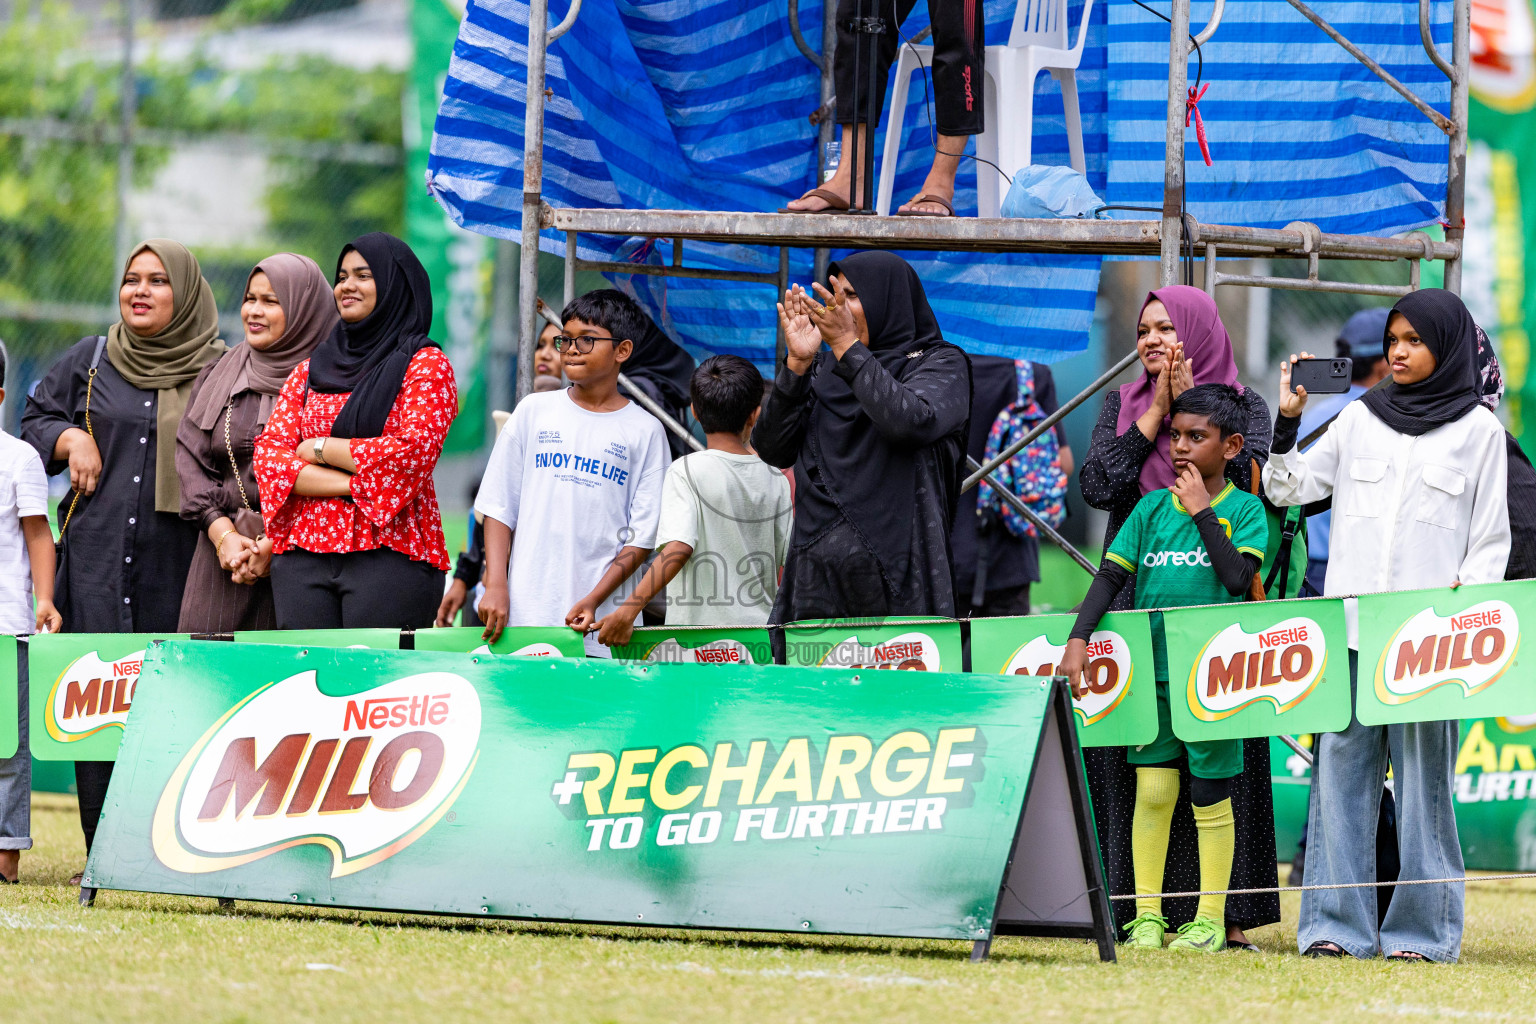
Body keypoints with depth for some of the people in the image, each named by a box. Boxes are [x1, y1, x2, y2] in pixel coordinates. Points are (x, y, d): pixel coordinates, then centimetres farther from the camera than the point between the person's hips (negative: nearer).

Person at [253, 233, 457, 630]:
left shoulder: (426, 365, 3)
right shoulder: (310, 370, 17)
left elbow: (413, 451, -12)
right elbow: (268, 452, 6)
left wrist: (318, 448, -4)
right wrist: (351, 484, -10)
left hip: (390, 553, -5)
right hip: (302, 556, 5)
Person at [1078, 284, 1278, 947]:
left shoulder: (1243, 405, 7)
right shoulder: (1123, 405, 14)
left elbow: (1251, 481, -10)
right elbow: (1097, 485, 0)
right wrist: (1155, 413, -3)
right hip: (1136, 594, 2)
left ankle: (1226, 913, -5)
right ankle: (1139, 910, -1)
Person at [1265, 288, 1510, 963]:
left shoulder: (1478, 429, 6)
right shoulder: (1360, 419, 13)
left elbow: (1490, 540, 5)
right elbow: (1289, 489, 15)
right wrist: (1288, 423, 2)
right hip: (1350, 627, 3)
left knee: (1424, 775, -3)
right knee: (1341, 770, -1)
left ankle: (1423, 929, 1)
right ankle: (1336, 924, 1)